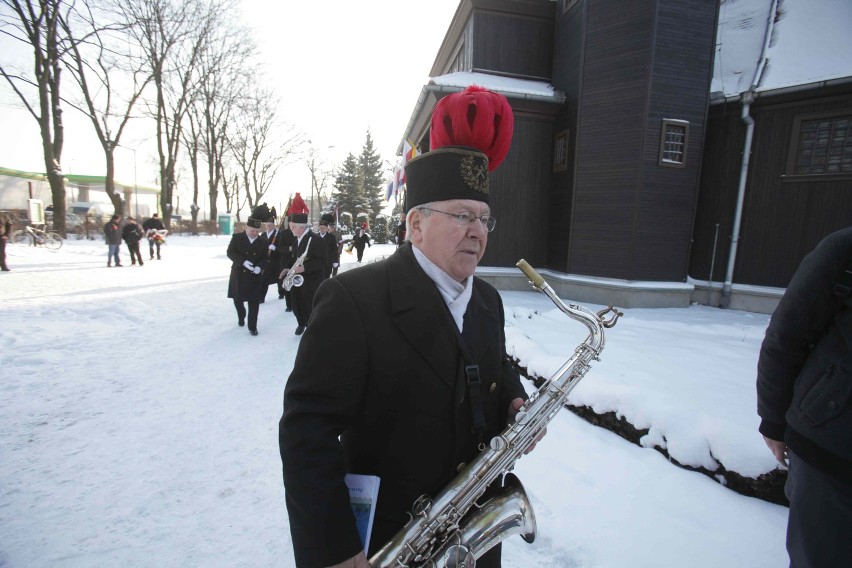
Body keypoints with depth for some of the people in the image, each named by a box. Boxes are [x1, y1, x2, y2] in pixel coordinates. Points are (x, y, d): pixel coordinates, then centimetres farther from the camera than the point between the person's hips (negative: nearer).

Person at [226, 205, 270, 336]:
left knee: (254, 301, -2)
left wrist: (259, 266, -20)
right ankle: (241, 317, 41)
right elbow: (230, 252, -9)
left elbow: (265, 258, 1)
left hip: (254, 276, 0)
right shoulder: (237, 237, -4)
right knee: (237, 299, 14)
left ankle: (252, 326, 6)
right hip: (238, 274, 1)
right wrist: (243, 261, -25)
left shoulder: (264, 242, -2)